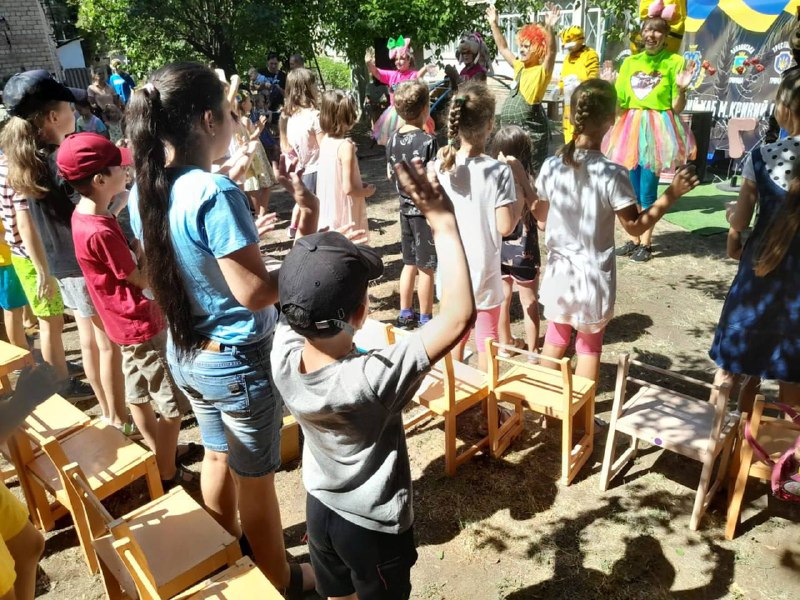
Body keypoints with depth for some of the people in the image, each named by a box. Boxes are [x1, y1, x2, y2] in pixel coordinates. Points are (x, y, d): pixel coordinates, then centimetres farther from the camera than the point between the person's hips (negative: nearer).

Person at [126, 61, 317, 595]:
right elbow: (254, 293, -27)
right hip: (237, 358, -7)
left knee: (218, 456, 26)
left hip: (185, 352, 8)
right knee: (254, 478, 12)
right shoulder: (216, 193, -27)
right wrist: (306, 236, -23)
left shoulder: (144, 193, -1)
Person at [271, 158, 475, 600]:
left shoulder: (284, 355, -23)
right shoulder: (372, 380, -40)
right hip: (375, 526, -4)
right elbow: (458, 317, -42)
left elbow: (297, 299, -3)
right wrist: (442, 222, -37)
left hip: (321, 511, 5)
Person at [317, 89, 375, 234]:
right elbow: (348, 188, -22)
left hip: (328, 210, 7)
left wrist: (360, 185, 13)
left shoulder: (325, 141, 2)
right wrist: (367, 191, -4)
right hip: (345, 212, -7)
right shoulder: (346, 145, -20)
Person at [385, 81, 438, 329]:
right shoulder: (428, 140, -18)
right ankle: (426, 319, 16)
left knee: (410, 263, 18)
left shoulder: (393, 139, 3)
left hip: (406, 207, 7)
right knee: (426, 268, 5)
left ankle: (405, 314, 27)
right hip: (426, 209, -7)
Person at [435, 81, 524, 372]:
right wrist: (520, 199, -2)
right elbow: (505, 226, -17)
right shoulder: (499, 171, -19)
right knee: (486, 336, 13)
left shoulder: (441, 165, -7)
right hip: (483, 271, -4)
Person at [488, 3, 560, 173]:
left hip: (530, 128, -8)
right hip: (510, 127, 8)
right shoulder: (519, 67, 16)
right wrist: (494, 24, 22)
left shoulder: (543, 70, -5)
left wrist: (549, 28, -36)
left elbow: (551, 52, -23)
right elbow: (503, 48, 24)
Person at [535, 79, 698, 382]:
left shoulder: (551, 166, -9)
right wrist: (671, 194, -9)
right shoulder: (612, 173, -20)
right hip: (593, 276, -3)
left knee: (556, 337, 23)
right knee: (590, 345, 16)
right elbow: (635, 225, -13)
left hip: (559, 270, 3)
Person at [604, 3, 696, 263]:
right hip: (631, 126, 4)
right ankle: (634, 239, 19)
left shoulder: (675, 61, -1)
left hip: (657, 127, -4)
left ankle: (645, 243, 6)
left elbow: (677, 107, -4)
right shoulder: (630, 62, 11)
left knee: (647, 188, -5)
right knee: (632, 187, 7)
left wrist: (682, 88, -20)